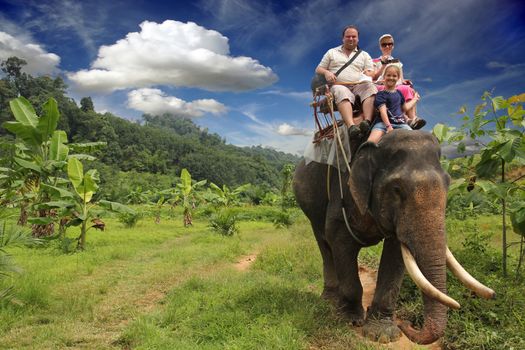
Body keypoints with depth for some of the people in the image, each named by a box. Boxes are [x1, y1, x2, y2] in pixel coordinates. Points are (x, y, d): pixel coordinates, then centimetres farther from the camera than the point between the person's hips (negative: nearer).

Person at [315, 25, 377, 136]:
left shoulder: (364, 55, 27)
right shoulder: (332, 52, 25)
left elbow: (372, 72, 16)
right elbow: (318, 69, 20)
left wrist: (368, 74, -10)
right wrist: (326, 72, -4)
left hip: (359, 86, 2)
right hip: (338, 86, -2)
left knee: (370, 87, -34)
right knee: (342, 92, -40)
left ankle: (367, 122, -51)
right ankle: (351, 126, -59)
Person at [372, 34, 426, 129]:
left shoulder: (398, 63, 31)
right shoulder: (375, 62, 18)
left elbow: (401, 80, 22)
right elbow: (373, 78, 0)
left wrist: (405, 82, -2)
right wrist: (383, 65, -8)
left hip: (398, 87, 4)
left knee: (411, 90, -33)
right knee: (405, 89, -35)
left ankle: (412, 118, -49)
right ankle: (412, 118, -43)